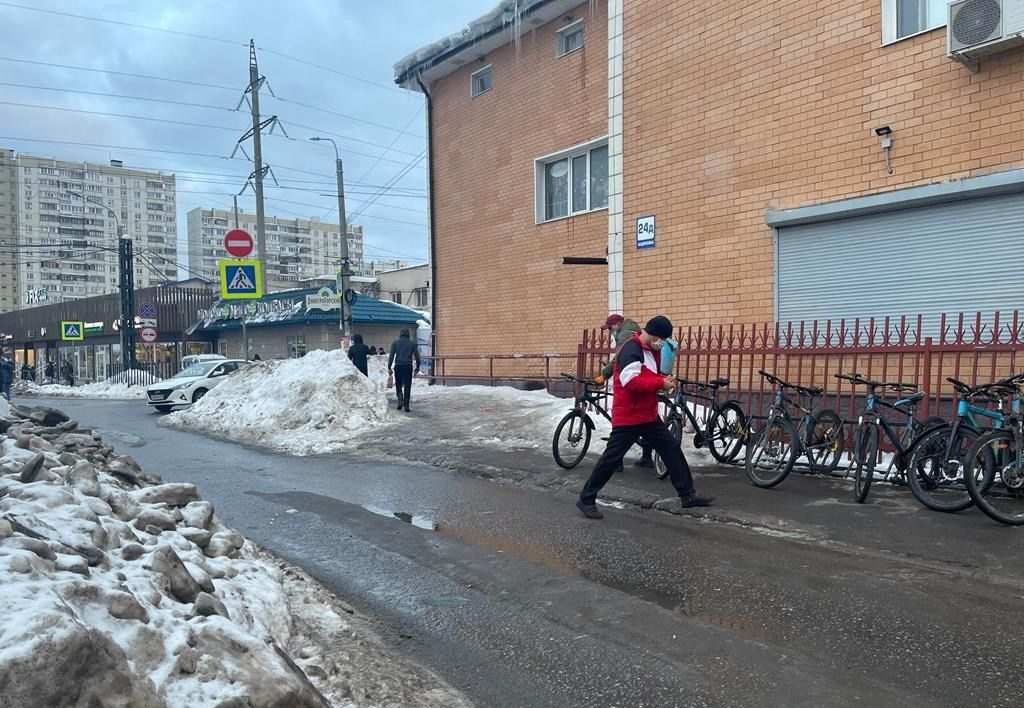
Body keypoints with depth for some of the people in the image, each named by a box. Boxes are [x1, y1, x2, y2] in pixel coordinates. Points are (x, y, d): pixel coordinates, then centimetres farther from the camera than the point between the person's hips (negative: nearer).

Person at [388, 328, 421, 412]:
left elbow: (391, 356, -1)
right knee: (407, 386, 4)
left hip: (398, 366, 0)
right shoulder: (412, 343, 6)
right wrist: (417, 367, 13)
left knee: (398, 385, 15)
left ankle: (400, 399, -7)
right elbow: (417, 356, 4)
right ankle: (406, 405, 1)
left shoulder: (395, 343, 5)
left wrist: (389, 368, 1)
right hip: (408, 366, 0)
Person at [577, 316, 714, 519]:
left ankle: (688, 495, 18)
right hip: (629, 416, -10)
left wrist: (664, 381, 0)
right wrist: (661, 383, -24)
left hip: (649, 415, 10)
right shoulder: (631, 349, -19)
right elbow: (631, 381, -30)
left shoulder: (652, 350, 13)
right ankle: (586, 499, 6)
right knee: (612, 457, -4)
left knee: (672, 449, 9)